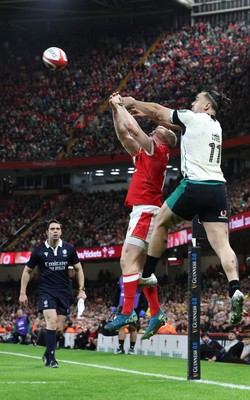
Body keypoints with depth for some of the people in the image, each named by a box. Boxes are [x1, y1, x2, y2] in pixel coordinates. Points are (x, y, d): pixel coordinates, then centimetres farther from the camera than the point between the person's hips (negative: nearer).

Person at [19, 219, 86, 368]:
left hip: (64, 292, 3)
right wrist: (23, 293, 4)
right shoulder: (39, 251, -3)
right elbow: (27, 271, 8)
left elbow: (78, 268, 12)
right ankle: (51, 358, -15)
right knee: (52, 320, -21)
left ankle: (47, 354, 24)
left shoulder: (69, 249, 1)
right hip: (46, 291, -3)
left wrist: (81, 289, 4)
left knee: (59, 328, 2)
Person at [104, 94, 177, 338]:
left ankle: (128, 312, -23)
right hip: (142, 211, 10)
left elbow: (134, 128, -11)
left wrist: (120, 105, 1)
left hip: (145, 211, -10)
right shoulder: (144, 153, 21)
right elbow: (123, 134, 26)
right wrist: (115, 110, 20)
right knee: (140, 265, 10)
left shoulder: (158, 151, -4)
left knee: (128, 260, -18)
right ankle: (156, 314, 11)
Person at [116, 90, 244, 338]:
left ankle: (147, 276, 25)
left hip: (195, 185, -6)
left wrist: (133, 103, 24)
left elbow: (160, 110, 9)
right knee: (222, 244, -4)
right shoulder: (215, 126, 21)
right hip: (218, 188, 6)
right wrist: (148, 115, 34)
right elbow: (167, 118, 31)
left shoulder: (195, 119, 0)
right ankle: (235, 290, -25)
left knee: (161, 222, 18)